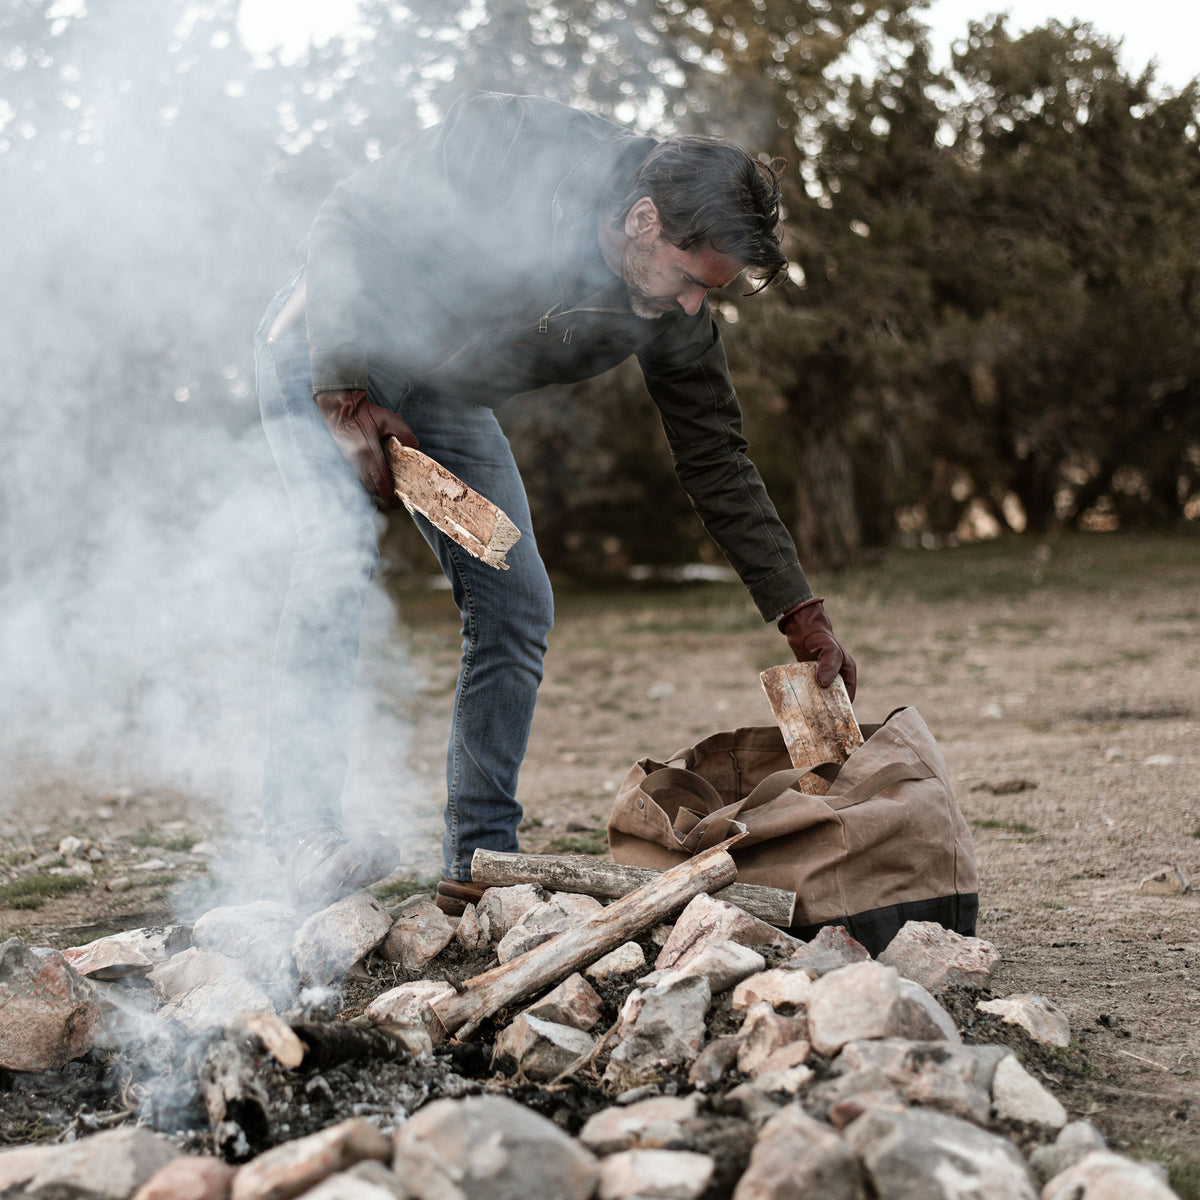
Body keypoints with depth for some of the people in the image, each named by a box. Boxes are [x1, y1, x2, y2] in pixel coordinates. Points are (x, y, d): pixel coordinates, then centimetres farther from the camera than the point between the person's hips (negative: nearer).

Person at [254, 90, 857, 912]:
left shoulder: (674, 315, -17)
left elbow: (717, 462, -9)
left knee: (515, 606, -5)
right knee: (341, 554, -27)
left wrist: (805, 618, -11)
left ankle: (480, 864, 2)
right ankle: (305, 830, -25)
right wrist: (345, 394, -29)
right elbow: (347, 226, -24)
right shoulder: (503, 147, -33)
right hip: (328, 347, -5)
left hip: (443, 398, 5)